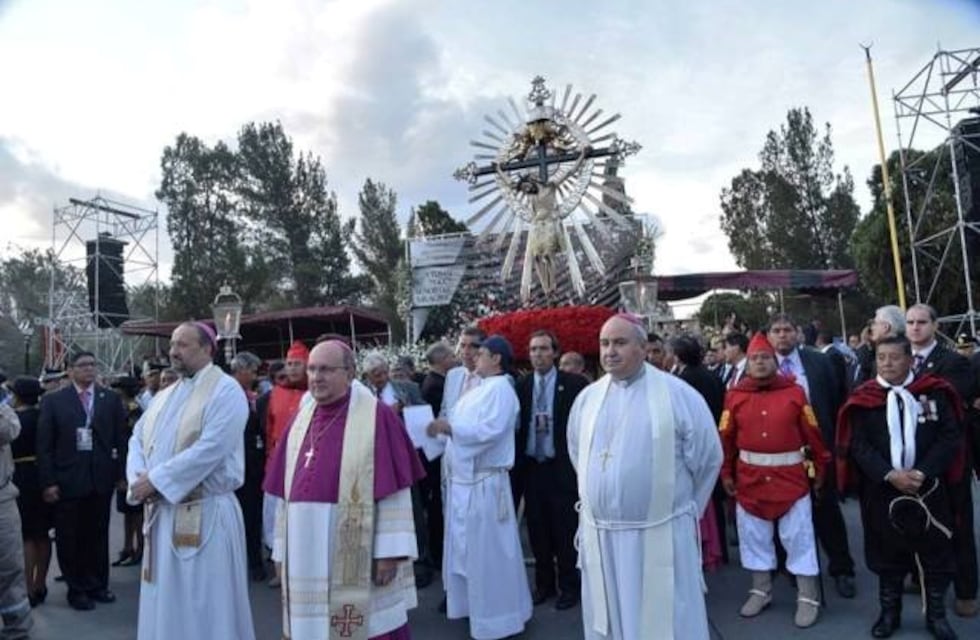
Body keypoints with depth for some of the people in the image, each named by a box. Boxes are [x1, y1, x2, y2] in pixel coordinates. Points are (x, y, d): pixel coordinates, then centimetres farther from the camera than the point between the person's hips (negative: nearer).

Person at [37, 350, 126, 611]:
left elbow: (121, 439, 3)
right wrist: (48, 481, -8)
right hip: (67, 479, -1)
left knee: (98, 535, 12)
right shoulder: (53, 400, 0)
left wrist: (121, 473, -2)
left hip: (102, 478, 1)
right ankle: (76, 589, 25)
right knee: (70, 538, 9)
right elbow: (44, 445, -2)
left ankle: (97, 584, 28)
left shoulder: (111, 398, 4)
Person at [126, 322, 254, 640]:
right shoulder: (165, 396, 14)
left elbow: (210, 449, -20)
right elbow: (138, 438, 11)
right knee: (165, 602, 17)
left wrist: (156, 479, -16)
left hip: (205, 513, -7)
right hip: (161, 512, 8)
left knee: (204, 606, 2)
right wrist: (139, 479, -8)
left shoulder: (226, 390, -11)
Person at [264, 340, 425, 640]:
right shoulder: (302, 419, 9)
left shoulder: (376, 417, -10)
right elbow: (288, 491, 12)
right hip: (307, 555, 6)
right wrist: (282, 550, 11)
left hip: (357, 556, -5)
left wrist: (390, 551, -14)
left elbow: (394, 491, -11)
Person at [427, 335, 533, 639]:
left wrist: (449, 427, -18)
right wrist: (445, 428, 3)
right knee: (466, 548, 19)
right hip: (463, 479, 9)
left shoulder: (500, 389, -13)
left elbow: (489, 431, -24)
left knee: (487, 551, 1)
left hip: (484, 482, -9)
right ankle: (470, 602, 35)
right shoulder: (479, 389, 15)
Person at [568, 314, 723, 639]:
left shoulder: (678, 394, -7)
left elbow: (707, 457, 0)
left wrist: (683, 507, 7)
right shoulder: (587, 398, 4)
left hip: (661, 534, -3)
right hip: (600, 535, 4)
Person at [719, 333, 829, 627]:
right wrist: (726, 472, 1)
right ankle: (761, 591, 29)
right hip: (749, 478, 2)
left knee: (799, 537, 5)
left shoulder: (794, 392, -4)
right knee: (753, 536, 13)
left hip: (791, 476, -2)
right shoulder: (735, 395, -1)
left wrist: (819, 468, 2)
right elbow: (726, 438, 1)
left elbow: (812, 433, 0)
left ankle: (808, 598, 19)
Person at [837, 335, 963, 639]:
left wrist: (922, 473, -15)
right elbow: (859, 445, -5)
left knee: (936, 553, 9)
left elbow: (950, 436, -4)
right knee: (887, 552, 10)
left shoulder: (934, 392, -1)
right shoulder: (864, 399, -2)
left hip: (928, 488, 0)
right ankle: (889, 612, 26)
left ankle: (936, 615, 28)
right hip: (881, 490, 0)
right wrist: (889, 475, -18)